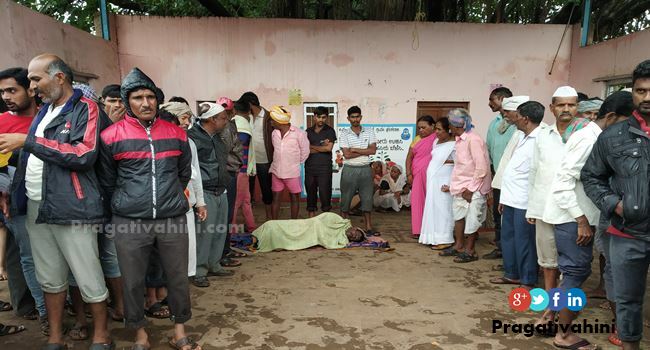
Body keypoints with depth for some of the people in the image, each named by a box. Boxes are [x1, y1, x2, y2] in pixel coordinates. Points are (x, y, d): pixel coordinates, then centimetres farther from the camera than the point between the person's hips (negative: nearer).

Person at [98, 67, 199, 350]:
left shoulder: (176, 134, 5)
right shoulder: (111, 136, -1)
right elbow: (107, 181, 8)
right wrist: (125, 205, 12)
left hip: (173, 220, 2)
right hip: (129, 223, -1)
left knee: (178, 278, 9)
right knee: (132, 282, 10)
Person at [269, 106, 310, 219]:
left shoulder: (298, 133, -13)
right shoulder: (274, 133, 2)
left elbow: (305, 151, -3)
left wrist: (296, 163, 5)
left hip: (292, 172, -4)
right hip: (276, 171, 5)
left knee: (294, 198, 7)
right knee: (275, 197, 9)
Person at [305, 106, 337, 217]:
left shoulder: (330, 131, 3)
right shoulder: (308, 131, 10)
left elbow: (329, 148, -10)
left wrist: (312, 147, -2)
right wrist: (321, 147, -7)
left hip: (324, 167, -3)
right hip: (310, 167, 3)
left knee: (325, 193, -4)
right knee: (310, 192, 7)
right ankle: (311, 217, 16)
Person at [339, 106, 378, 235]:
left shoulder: (369, 132, 5)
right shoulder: (344, 134, -2)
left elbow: (373, 150, -7)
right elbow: (347, 154, -12)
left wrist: (354, 149, -12)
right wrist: (365, 151, -10)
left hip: (365, 169, 2)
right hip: (349, 170, -2)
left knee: (367, 198, 6)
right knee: (346, 198, 4)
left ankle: (369, 227, 15)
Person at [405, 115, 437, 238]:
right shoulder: (417, 140, 12)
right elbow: (409, 157, 12)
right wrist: (409, 173, 3)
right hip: (417, 176, 5)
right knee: (417, 201, 5)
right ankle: (418, 229, 12)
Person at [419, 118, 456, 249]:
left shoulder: (454, 145, -13)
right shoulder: (436, 141, 11)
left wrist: (450, 185, -19)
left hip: (443, 182, -8)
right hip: (432, 181, 8)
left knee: (442, 209, -3)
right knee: (433, 208, 11)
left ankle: (444, 240, 5)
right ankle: (434, 237, 20)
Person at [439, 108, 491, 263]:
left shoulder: (473, 140, -19)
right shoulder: (460, 139, 7)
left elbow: (482, 168, -20)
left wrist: (471, 189, -17)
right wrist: (454, 185, 9)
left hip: (473, 188, -9)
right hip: (461, 186, 9)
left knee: (471, 219, 2)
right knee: (458, 215, 16)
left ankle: (469, 251, 15)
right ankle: (458, 246, 30)